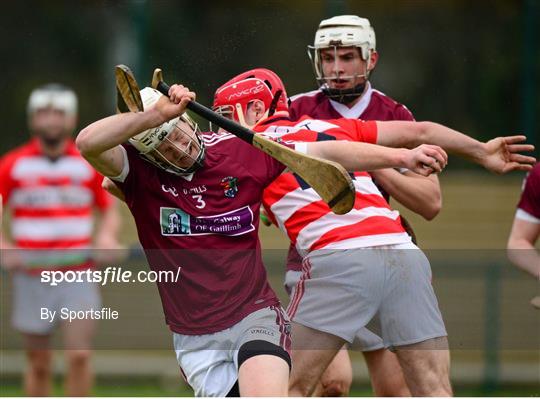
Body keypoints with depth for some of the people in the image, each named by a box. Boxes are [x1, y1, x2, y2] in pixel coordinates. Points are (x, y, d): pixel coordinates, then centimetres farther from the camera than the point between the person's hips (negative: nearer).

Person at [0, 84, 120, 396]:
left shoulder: (88, 165, 5)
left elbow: (110, 210, 15)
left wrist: (107, 236, -7)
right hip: (32, 276, 0)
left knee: (79, 355, -13)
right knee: (39, 365, 5)